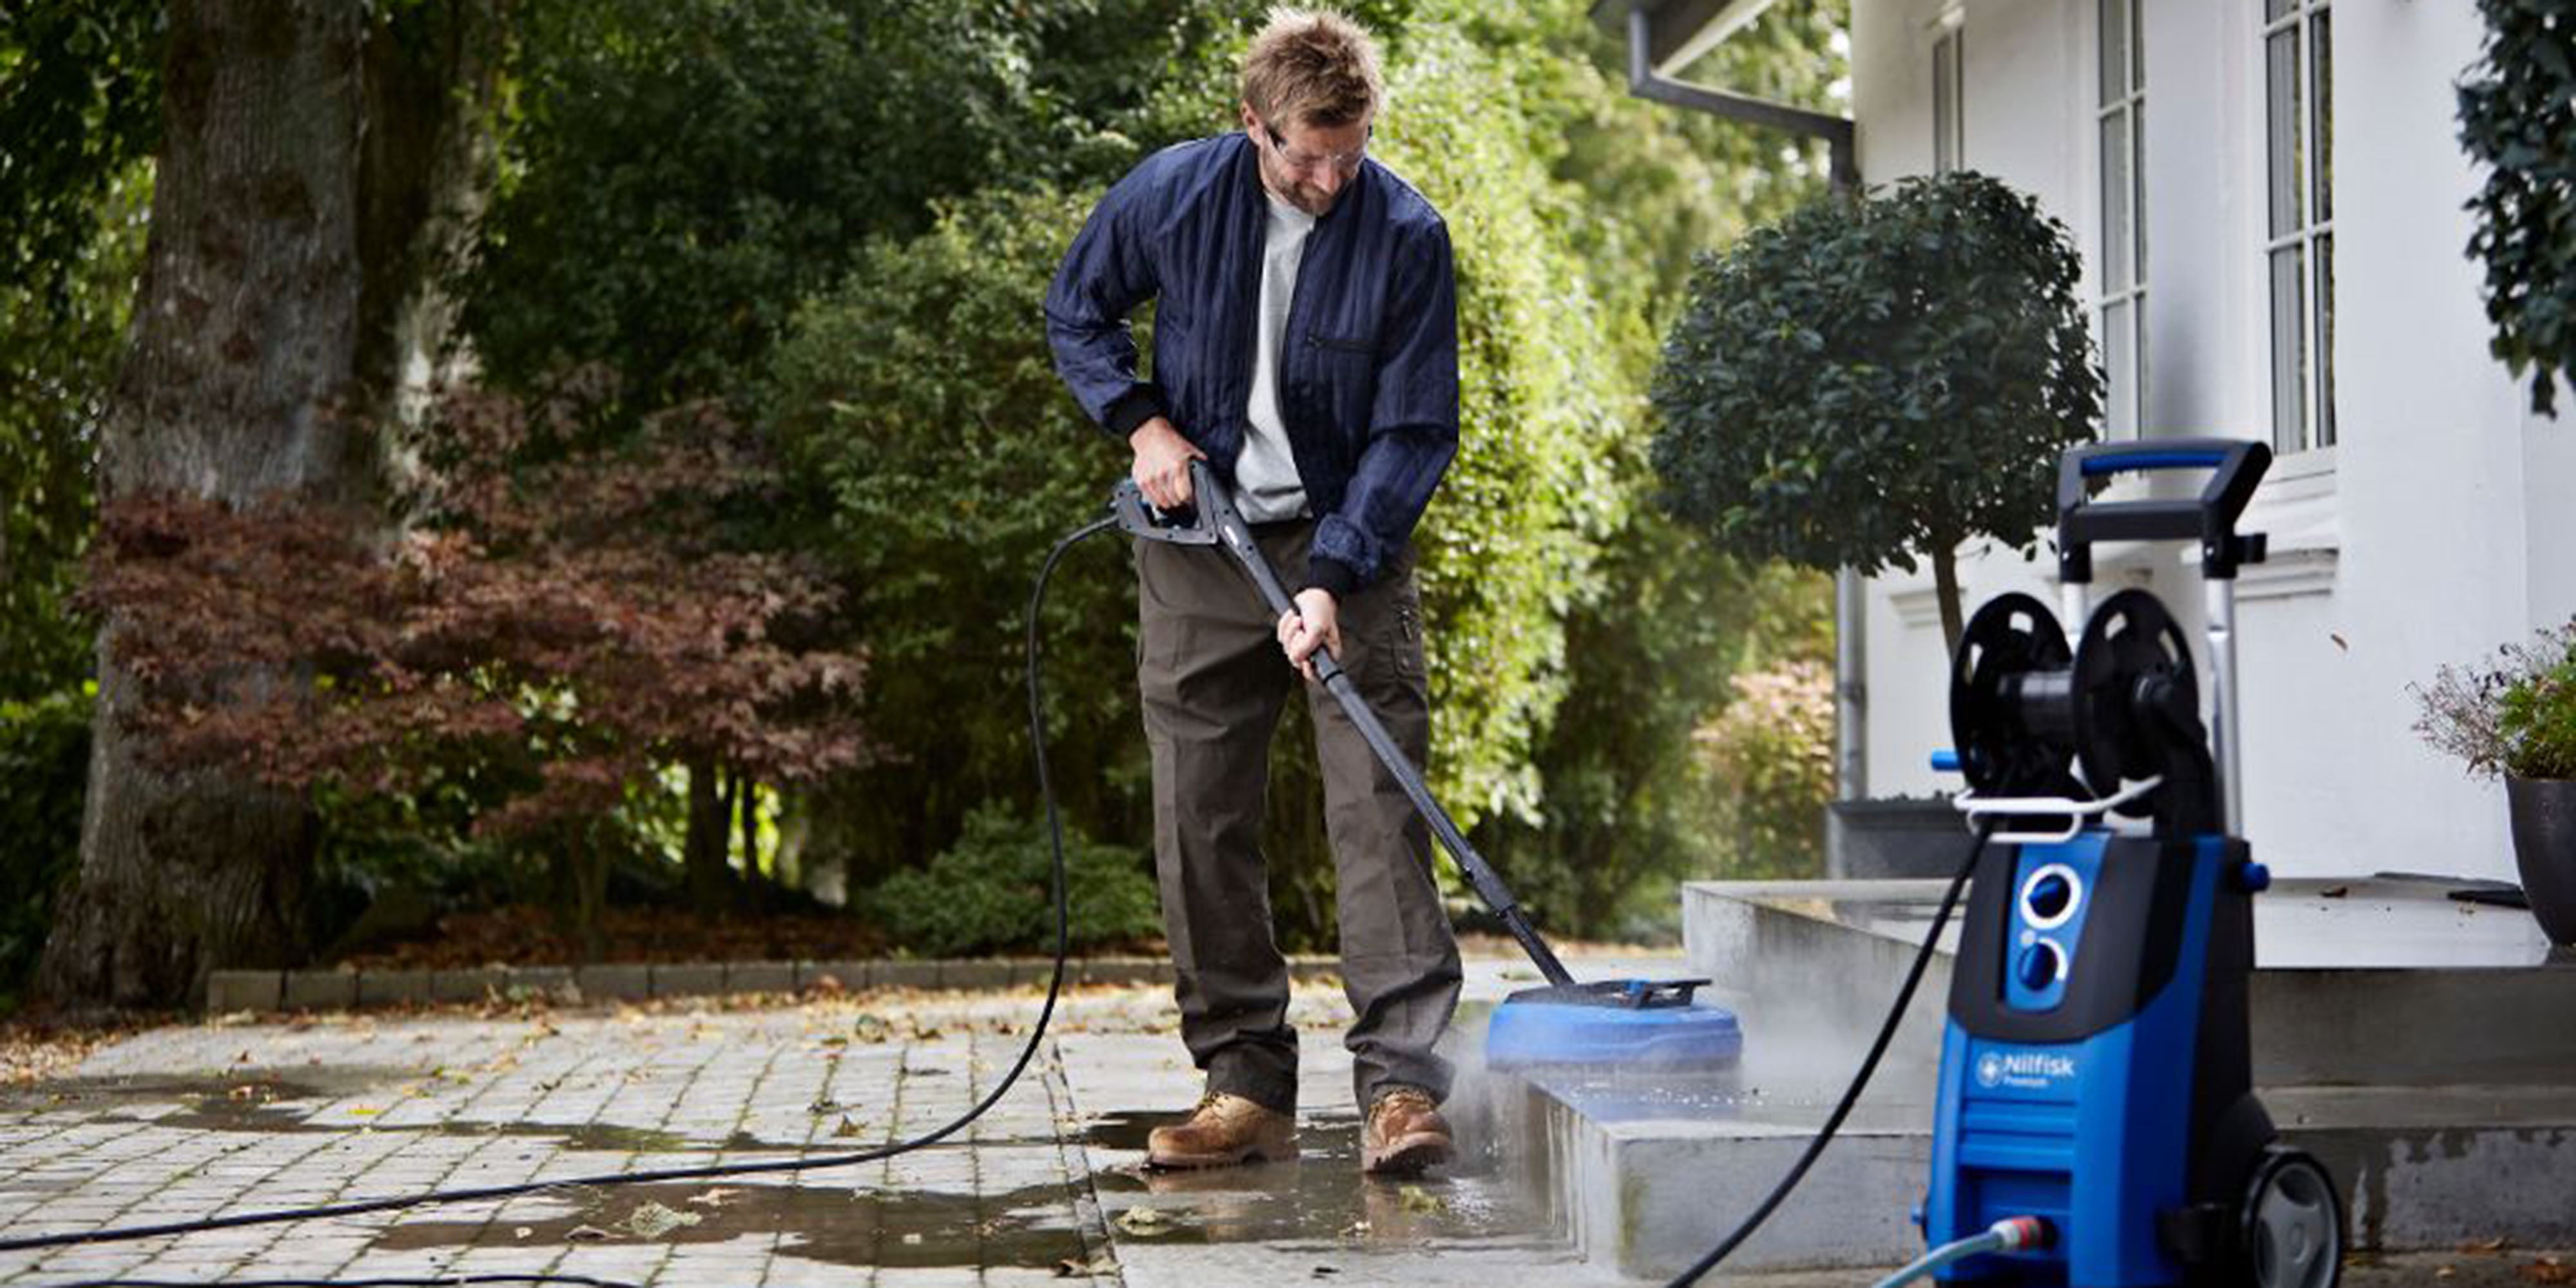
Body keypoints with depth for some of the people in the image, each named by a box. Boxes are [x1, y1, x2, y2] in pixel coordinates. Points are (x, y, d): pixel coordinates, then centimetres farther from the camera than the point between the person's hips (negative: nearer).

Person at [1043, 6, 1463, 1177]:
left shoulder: (1405, 234, -13)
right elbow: (1076, 311, 10)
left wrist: (1333, 576, -21)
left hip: (1349, 545, -2)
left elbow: (1415, 431, -11)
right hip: (1200, 548, 2)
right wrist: (1140, 422, -6)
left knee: (1377, 803, -11)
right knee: (1201, 822, 3)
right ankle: (1246, 1086, 11)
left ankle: (1400, 1086, -12)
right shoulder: (1172, 193, -8)